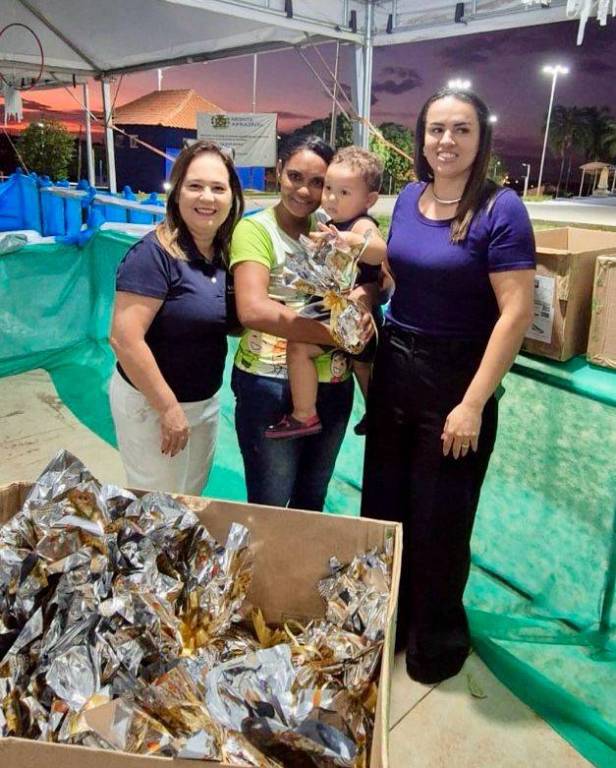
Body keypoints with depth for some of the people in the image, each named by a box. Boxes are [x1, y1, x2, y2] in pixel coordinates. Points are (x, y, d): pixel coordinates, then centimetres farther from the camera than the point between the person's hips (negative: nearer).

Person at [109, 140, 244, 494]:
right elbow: (125, 339, -26)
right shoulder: (155, 252, -22)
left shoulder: (225, 253, 0)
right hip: (152, 402, -7)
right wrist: (169, 407, -21)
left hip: (206, 401, 7)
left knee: (192, 499, 24)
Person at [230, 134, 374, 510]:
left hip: (333, 385, 5)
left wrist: (364, 293, -16)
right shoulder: (255, 229, -9)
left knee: (312, 503, 21)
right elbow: (253, 310, -24)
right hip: (269, 386, -5)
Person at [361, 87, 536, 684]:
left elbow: (516, 312, -18)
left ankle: (436, 639, 37)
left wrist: (474, 404, -20)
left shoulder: (500, 209, -14)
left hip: (455, 381, -6)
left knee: (439, 522, 10)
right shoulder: (409, 197, 5)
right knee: (383, 507, 17)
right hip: (393, 369, 6)